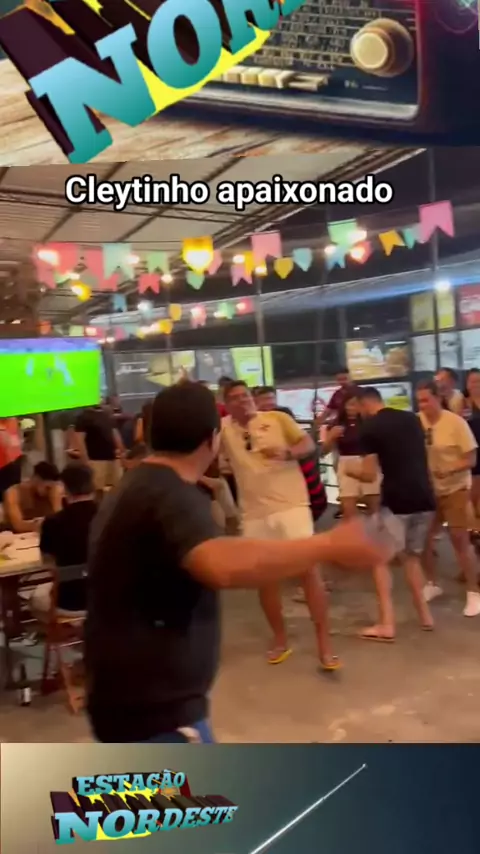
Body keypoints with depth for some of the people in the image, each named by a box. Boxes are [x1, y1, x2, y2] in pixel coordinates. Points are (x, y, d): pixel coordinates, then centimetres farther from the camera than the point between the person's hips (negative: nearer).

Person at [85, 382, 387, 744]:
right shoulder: (172, 496, -24)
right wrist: (329, 546, -42)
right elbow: (222, 565, -44)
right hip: (156, 707, -10)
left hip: (133, 696, 11)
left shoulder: (137, 488, 9)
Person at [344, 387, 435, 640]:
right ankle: (425, 615, 25)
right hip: (425, 499, 6)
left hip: (396, 501, -6)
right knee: (411, 555, 23)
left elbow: (370, 476, -9)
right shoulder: (411, 418, 12)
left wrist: (352, 470, 11)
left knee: (380, 559, 7)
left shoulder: (370, 428, -6)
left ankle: (386, 624, 3)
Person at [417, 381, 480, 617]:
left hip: (455, 488, -4)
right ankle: (432, 583, 28)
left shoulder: (456, 423, -17)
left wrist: (448, 471, -29)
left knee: (460, 539, -3)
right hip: (427, 488, 4)